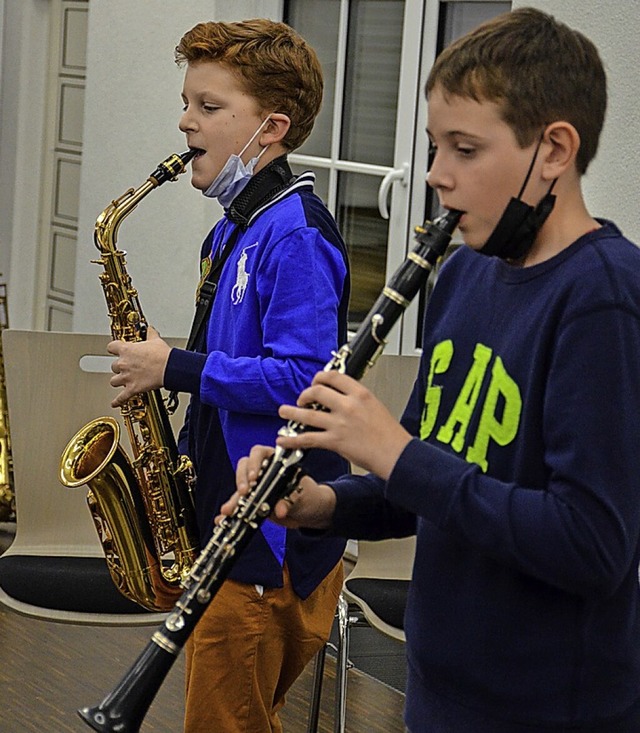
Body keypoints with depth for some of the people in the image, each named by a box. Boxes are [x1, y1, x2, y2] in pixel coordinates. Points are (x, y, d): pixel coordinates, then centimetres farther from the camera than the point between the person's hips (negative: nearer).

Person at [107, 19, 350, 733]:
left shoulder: (296, 235, -17)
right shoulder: (232, 230, 14)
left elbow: (301, 378, -26)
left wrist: (174, 367, -20)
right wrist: (181, 461, 12)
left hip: (270, 542, -10)